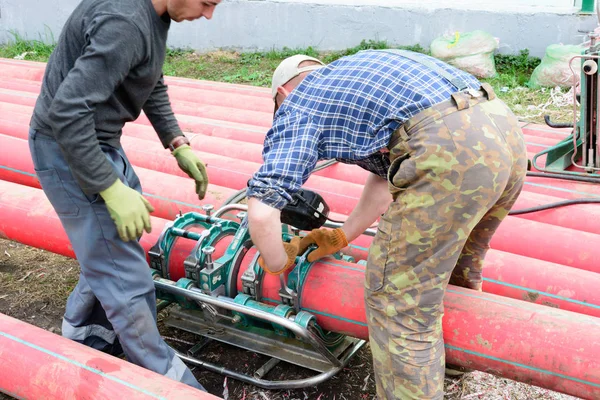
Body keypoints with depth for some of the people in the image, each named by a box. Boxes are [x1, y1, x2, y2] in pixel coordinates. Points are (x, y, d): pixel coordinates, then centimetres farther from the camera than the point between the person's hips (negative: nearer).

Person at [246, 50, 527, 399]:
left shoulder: (296, 103, 11)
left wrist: (277, 264, 18)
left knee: (397, 304, 3)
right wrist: (342, 236, 43)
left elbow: (262, 208, -1)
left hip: (450, 151, -9)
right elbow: (387, 169, 38)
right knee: (457, 267, 31)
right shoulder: (350, 74, 34)